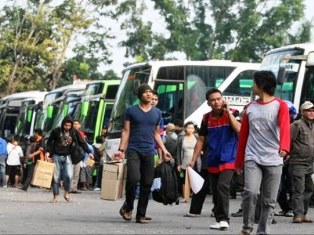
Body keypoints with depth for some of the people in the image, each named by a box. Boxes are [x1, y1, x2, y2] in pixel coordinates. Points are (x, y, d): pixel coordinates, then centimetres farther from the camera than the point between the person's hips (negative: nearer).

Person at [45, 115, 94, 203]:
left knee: (69, 175, -15)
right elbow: (49, 142, 7)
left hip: (67, 157, 1)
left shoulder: (74, 132, -2)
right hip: (56, 156, -1)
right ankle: (55, 196, 10)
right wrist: (48, 151, -5)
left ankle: (67, 193, 6)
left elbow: (82, 143, 3)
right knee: (56, 177, 1)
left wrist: (89, 152, -6)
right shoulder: (56, 131, -5)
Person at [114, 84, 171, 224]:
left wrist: (164, 150, 9)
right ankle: (128, 207, 2)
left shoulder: (157, 113, 12)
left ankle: (141, 215, 9)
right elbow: (126, 131, 4)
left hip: (149, 152, 3)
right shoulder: (131, 110, 3)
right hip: (133, 150, -3)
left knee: (147, 184, 1)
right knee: (133, 178, -21)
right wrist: (121, 149, -5)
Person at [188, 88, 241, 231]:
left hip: (228, 160, -5)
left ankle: (224, 219, -17)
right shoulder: (206, 118, 8)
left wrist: (228, 112, -19)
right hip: (212, 161, 5)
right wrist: (193, 160, 9)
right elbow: (201, 140, 13)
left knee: (222, 186, -21)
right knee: (215, 192, 7)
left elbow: (239, 130, -21)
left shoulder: (231, 115, -2)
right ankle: (219, 220, 16)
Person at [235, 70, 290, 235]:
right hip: (252, 159, 2)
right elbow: (243, 135, 16)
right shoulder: (250, 107, 11)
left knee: (269, 201, 2)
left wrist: (284, 147, -39)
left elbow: (285, 127, -19)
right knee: (251, 192, -18)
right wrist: (239, 161, 15)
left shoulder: (280, 106, -1)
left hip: (273, 161, -2)